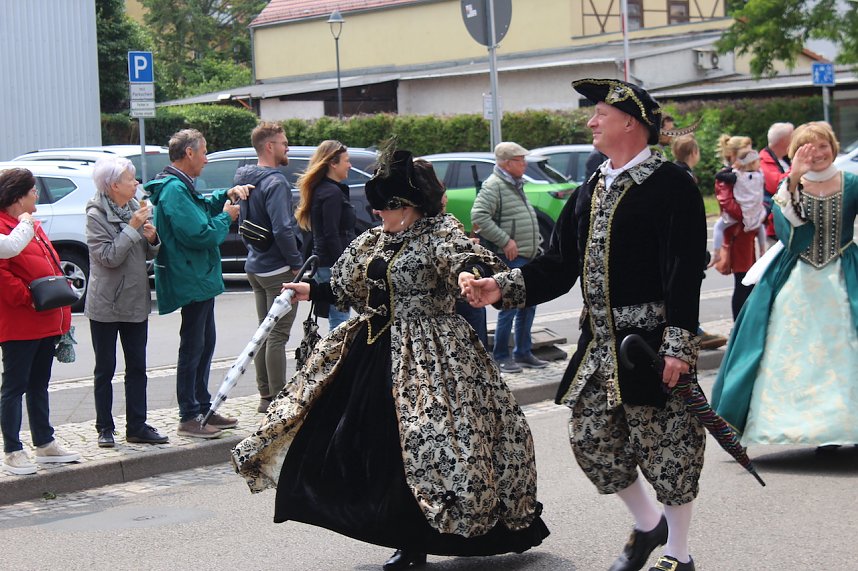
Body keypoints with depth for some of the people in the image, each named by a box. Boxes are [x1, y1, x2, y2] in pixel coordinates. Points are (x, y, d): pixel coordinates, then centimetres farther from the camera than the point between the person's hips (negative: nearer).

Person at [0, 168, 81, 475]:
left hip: (47, 322, 10)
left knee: (39, 386, 17)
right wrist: (27, 298, -22)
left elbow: (50, 263, 23)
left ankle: (45, 444, 25)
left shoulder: (31, 225, 17)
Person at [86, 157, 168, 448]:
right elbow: (108, 257, -21)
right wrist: (132, 228, -21)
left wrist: (152, 238, -8)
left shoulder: (134, 208, 7)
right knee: (105, 370, 4)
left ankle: (137, 426, 14)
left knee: (137, 368, 8)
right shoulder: (96, 215, -11)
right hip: (105, 306, -6)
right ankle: (105, 428, 12)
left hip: (136, 301, 6)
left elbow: (148, 254, 13)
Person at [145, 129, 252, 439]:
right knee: (192, 348, -4)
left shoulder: (179, 186, 13)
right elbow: (200, 234, -26)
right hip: (192, 281, -11)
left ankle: (203, 409, 27)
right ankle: (188, 418, 2)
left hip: (200, 278, 11)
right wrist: (226, 217, -10)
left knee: (205, 344, 18)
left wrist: (226, 195, 11)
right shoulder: (174, 189, -21)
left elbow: (202, 206, 29)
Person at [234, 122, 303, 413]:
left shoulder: (246, 180, 10)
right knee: (278, 335, -4)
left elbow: (241, 222, 19)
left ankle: (266, 396, 21)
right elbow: (282, 229, -25)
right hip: (277, 269, -9)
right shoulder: (275, 182, -18)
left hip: (255, 266, 9)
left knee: (265, 332, 15)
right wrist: (296, 262, -16)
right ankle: (277, 399, 0)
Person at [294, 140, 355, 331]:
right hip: (333, 265, -10)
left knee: (337, 322, 13)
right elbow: (331, 236, -20)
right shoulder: (332, 193, -14)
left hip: (324, 263, 10)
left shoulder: (320, 190, 16)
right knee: (340, 322, -9)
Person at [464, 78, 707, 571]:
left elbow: (685, 273, -16)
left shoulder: (671, 185, -10)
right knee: (591, 440, 11)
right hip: (600, 346, 8)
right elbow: (560, 266, 13)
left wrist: (679, 345, -21)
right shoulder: (591, 193, 14)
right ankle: (648, 523, 33)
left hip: (651, 345, -8)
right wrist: (502, 288, -1)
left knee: (668, 447, 2)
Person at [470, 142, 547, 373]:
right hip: (511, 258, -10)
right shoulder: (493, 186, -12)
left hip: (528, 258, 10)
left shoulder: (516, 185, 18)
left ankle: (523, 353, 23)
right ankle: (501, 357, 1)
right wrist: (505, 240, -22)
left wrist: (534, 243, 19)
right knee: (510, 307, -7)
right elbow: (478, 216, -23)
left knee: (528, 307, 14)